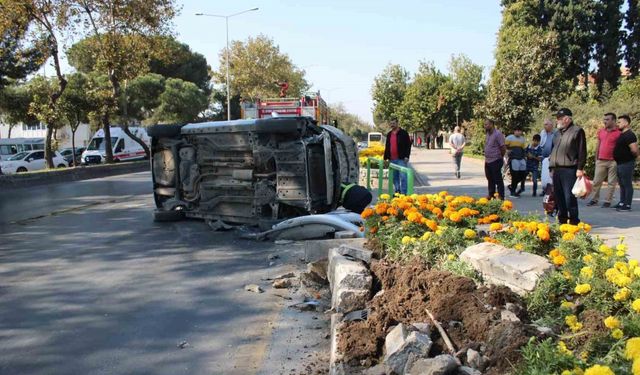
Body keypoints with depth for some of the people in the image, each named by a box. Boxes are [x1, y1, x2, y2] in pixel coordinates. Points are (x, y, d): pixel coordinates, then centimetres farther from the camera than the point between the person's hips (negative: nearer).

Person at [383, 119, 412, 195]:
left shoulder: (403, 133, -2)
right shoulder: (389, 134, 15)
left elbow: (408, 145, -5)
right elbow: (387, 147, 20)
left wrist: (407, 156, -13)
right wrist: (385, 157, 15)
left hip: (401, 159, -6)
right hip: (392, 159, 6)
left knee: (403, 176, -9)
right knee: (394, 177, 10)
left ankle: (403, 192, -8)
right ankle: (397, 191, 18)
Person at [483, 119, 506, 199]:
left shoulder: (497, 134, -14)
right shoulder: (488, 134, 11)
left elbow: (503, 148, -13)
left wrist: (499, 157, -1)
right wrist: (486, 158, 12)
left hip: (495, 161, -8)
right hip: (487, 161, 8)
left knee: (498, 179, -2)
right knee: (490, 179, 15)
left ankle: (501, 196, 5)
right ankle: (491, 194, 24)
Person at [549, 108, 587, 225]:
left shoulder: (577, 131, -2)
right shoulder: (558, 133, 22)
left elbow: (582, 151, -8)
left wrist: (580, 168, -14)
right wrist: (552, 167, 19)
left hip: (569, 170, -8)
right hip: (556, 170, 8)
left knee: (569, 197, -10)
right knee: (558, 197, 9)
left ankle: (574, 221, -3)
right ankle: (562, 220, 17)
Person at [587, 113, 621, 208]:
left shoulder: (618, 133, -6)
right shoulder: (601, 131, 10)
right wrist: (596, 159, 13)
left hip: (613, 161, -4)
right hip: (601, 161, 5)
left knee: (611, 183, 4)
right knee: (596, 181, 6)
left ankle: (608, 201, 10)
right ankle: (594, 200, 15)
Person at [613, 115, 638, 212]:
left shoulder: (629, 135, -17)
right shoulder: (622, 135, 14)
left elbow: (634, 150, -25)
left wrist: (634, 157, -7)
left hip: (626, 164, -10)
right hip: (620, 163, 10)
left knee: (627, 185, -4)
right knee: (622, 184, 16)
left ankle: (627, 205, -1)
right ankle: (622, 203, 24)